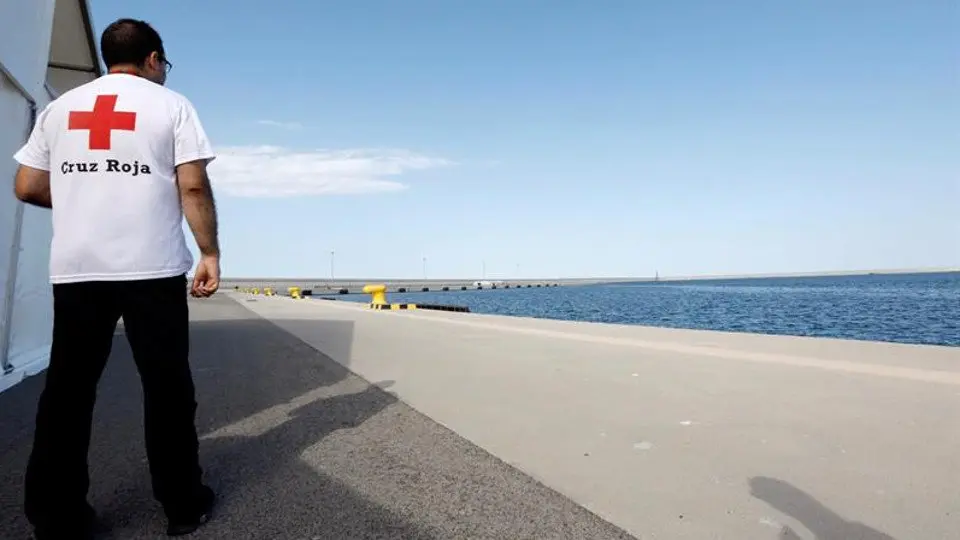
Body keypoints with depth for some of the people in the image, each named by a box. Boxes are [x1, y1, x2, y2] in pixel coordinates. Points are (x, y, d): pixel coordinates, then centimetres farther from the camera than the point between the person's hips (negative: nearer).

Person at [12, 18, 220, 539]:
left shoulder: (59, 108, 14)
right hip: (153, 267, -3)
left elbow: (27, 187, 11)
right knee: (166, 385, 5)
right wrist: (210, 252, -3)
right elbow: (193, 187, -8)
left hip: (74, 268, 4)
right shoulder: (171, 104, 3)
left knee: (67, 388, 9)